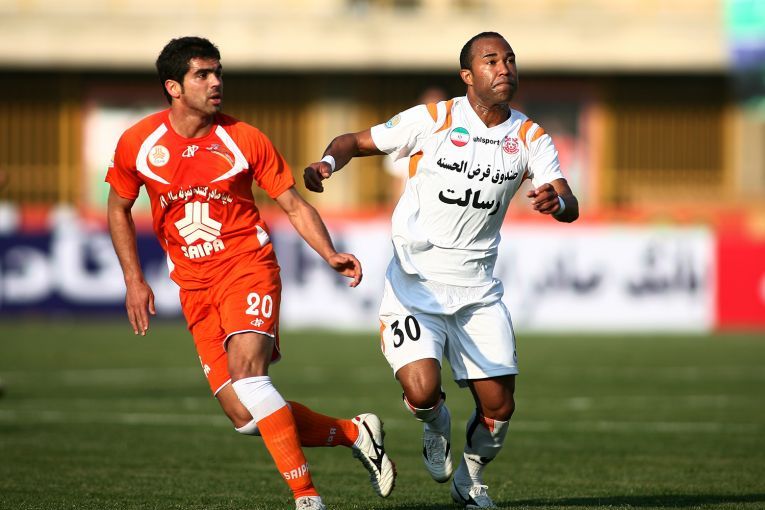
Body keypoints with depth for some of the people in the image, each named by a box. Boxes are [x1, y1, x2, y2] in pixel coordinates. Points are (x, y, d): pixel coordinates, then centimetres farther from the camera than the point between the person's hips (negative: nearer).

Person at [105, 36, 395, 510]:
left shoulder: (244, 140, -4)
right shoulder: (137, 144, -1)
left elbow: (295, 206, 3)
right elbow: (118, 210, 15)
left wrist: (330, 255, -12)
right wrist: (134, 280, 8)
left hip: (248, 268, -3)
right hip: (195, 289, 3)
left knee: (246, 374, -29)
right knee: (244, 415, -5)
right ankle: (355, 432, 14)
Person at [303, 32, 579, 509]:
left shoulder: (531, 138, 1)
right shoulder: (433, 119, -8)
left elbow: (570, 207, -8)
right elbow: (357, 141, 0)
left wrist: (556, 201, -33)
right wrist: (328, 162, -22)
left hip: (478, 288, 3)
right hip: (415, 285, -3)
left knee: (499, 405, 0)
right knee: (422, 390, -22)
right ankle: (438, 428, 17)